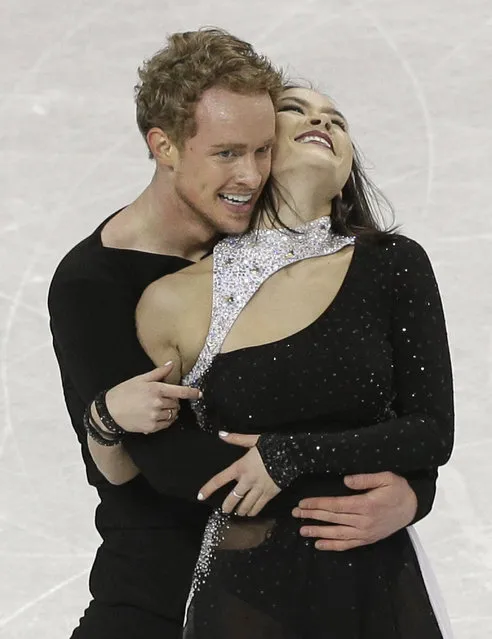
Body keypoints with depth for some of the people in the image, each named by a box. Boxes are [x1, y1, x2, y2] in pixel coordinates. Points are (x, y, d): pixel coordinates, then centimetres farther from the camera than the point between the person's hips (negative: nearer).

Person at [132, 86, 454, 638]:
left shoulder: (392, 265, -4)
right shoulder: (176, 301, -6)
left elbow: (434, 434, -7)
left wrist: (291, 455, -15)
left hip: (377, 586, 1)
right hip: (243, 590, -1)